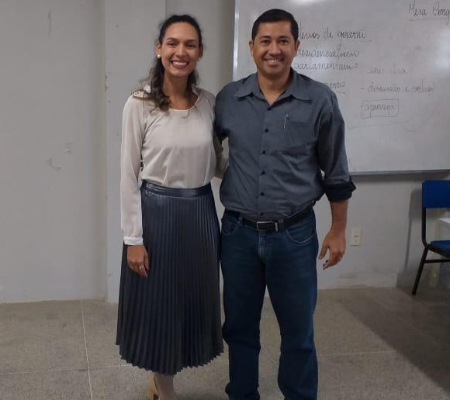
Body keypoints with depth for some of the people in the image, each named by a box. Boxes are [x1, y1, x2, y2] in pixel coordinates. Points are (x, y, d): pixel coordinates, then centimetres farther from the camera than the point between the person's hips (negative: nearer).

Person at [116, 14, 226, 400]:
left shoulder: (209, 103, 2)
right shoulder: (139, 104, -9)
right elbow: (129, 175, -9)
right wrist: (133, 238, -11)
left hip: (201, 212, 4)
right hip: (157, 212, -4)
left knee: (194, 301, 14)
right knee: (159, 305, 8)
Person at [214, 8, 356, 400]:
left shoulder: (320, 100, -6)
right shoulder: (228, 99, -1)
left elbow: (336, 173, 1)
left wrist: (338, 231, 3)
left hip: (294, 235, -2)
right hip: (239, 232, 2)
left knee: (298, 331, 11)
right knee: (239, 327, 15)